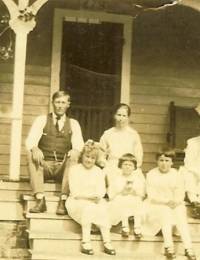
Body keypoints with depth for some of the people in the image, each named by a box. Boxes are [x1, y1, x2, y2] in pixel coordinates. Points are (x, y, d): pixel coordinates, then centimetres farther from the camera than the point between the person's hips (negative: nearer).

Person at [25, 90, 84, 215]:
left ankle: (63, 201, -33)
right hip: (44, 166, 0)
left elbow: (79, 145, -3)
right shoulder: (41, 120, 7)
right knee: (31, 154, -29)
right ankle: (40, 200, -34)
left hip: (62, 168, 0)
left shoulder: (73, 124, 10)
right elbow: (30, 140, -7)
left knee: (74, 157, -29)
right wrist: (34, 148, -31)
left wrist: (75, 150, -29)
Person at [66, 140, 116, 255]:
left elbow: (101, 190, 2)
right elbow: (75, 192, -9)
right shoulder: (74, 169, 0)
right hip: (77, 202, -3)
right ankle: (86, 241, -34)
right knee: (88, 207, -36)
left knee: (103, 207, -31)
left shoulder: (99, 171, 13)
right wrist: (90, 196, -20)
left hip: (95, 202, 3)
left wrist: (97, 196, -22)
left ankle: (107, 242, -32)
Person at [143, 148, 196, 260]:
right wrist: (167, 201, -22)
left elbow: (180, 195, -2)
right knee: (165, 211, -33)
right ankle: (168, 246, -39)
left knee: (181, 213, -29)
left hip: (175, 205, 2)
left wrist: (175, 202, -24)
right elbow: (151, 196, -8)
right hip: (156, 205, -2)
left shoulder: (177, 175, 3)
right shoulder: (151, 175, -2)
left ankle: (188, 248, -36)